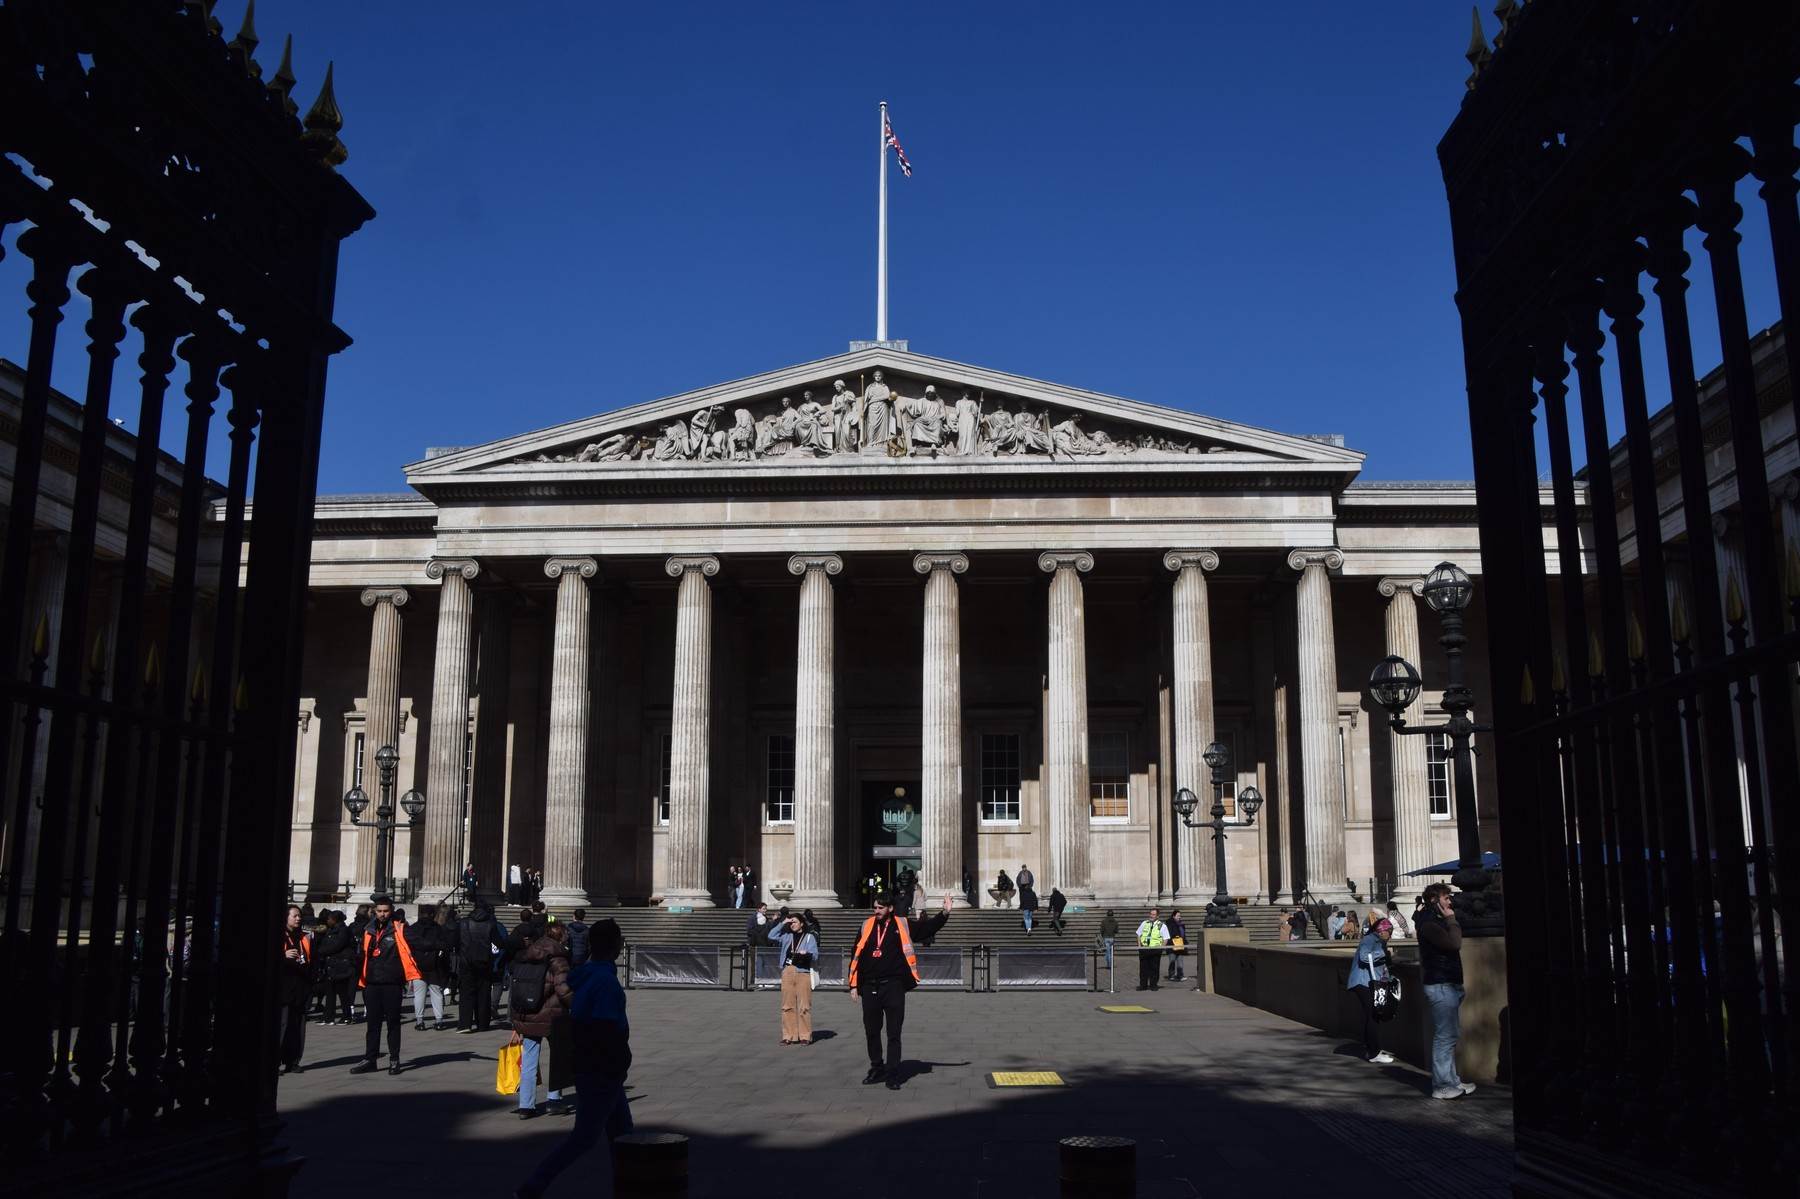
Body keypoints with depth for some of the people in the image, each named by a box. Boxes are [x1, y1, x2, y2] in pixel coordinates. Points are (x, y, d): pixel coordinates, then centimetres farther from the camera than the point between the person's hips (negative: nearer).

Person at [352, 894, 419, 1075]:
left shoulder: (400, 929, -5)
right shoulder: (369, 930, 10)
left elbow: (414, 946, -13)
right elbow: (363, 955, 16)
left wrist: (412, 975, -23)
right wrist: (362, 980, 13)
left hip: (392, 984, -4)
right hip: (372, 984, 4)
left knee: (393, 1023, 5)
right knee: (373, 1023, 10)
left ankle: (394, 1060, 12)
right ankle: (369, 1059, 16)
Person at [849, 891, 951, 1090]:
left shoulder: (902, 925, 2)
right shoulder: (867, 926, 6)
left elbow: (927, 927, 0)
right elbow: (856, 955, 8)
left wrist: (944, 914, -15)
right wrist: (854, 985, 5)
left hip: (893, 987, -3)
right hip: (869, 987, 3)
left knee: (894, 1034, 0)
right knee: (871, 1032, 12)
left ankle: (893, 1074, 6)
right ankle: (876, 1069, 27)